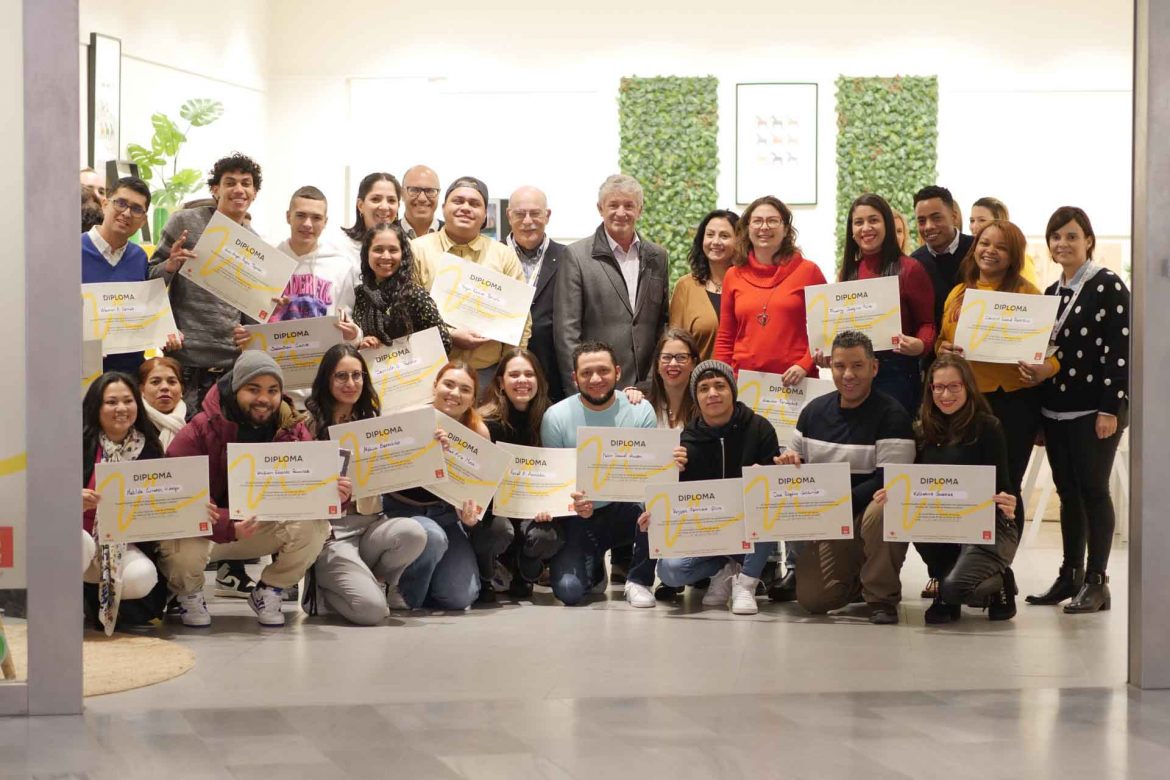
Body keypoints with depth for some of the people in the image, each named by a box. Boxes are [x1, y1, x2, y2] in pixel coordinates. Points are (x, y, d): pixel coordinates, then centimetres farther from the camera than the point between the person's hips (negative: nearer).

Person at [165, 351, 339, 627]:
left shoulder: (292, 429, -5)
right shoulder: (200, 431, -17)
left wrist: (334, 495, -32)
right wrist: (229, 527, -41)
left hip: (264, 529, 3)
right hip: (207, 532, -3)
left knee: (316, 527, -25)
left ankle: (268, 592, 5)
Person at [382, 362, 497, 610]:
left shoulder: (478, 431, -7)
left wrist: (471, 515, -23)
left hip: (446, 512, 3)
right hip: (402, 510, -3)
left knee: (461, 597, -12)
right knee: (433, 537, -37)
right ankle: (407, 598, -8)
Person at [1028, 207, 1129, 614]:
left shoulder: (1108, 286, -7)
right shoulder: (1052, 293, 14)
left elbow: (1120, 350, -12)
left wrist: (1111, 408, -17)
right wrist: (1038, 412, 12)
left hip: (1094, 409, -7)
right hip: (1056, 408, 7)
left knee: (1093, 491, -4)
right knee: (1068, 493, 10)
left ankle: (1096, 582, 1)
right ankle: (1070, 576, 16)